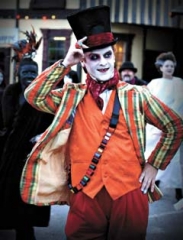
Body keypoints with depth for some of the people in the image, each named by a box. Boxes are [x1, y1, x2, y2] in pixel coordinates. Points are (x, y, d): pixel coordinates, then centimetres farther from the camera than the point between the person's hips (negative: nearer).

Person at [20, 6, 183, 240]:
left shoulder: (136, 95, 2)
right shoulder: (72, 96, 5)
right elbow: (33, 96, -9)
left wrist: (153, 165, 3)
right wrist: (65, 63, -11)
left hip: (128, 192, 0)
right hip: (85, 194, 1)